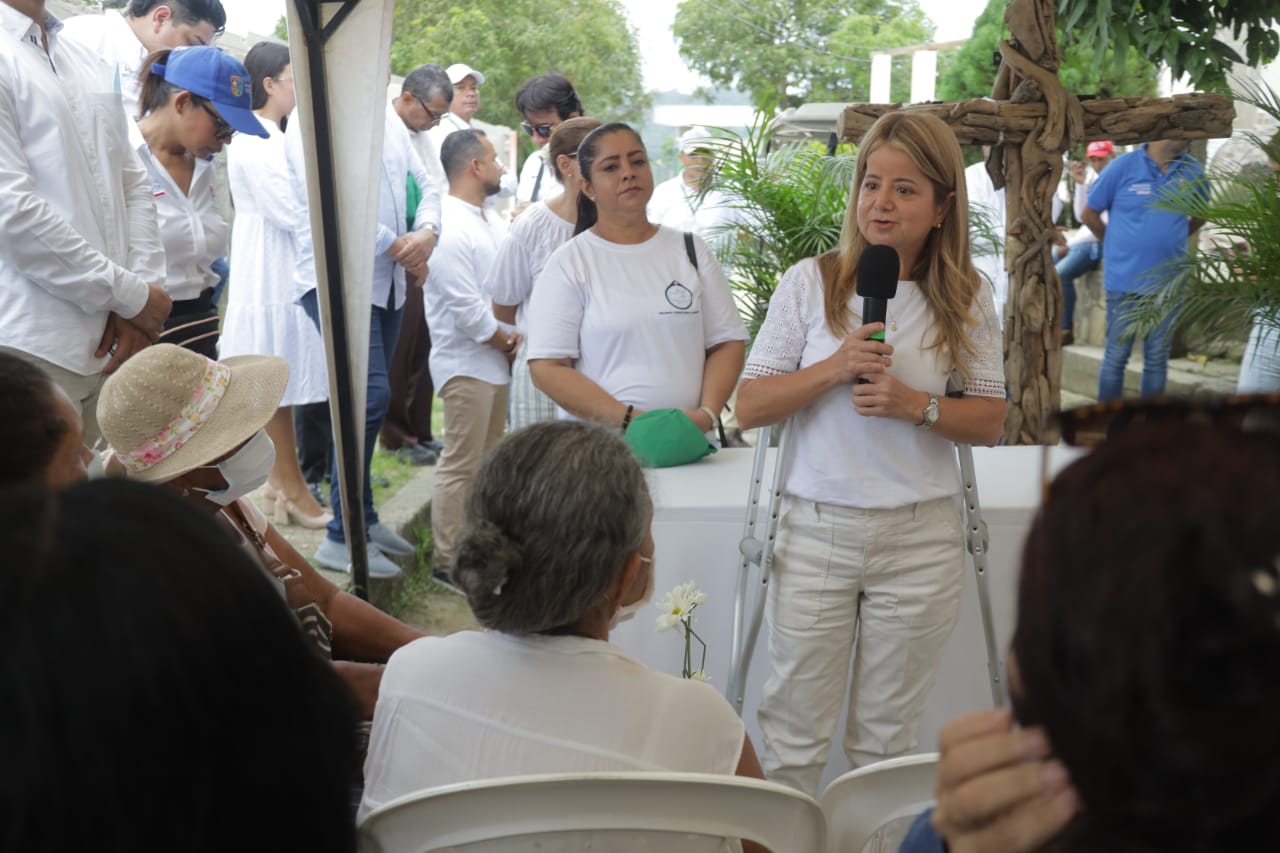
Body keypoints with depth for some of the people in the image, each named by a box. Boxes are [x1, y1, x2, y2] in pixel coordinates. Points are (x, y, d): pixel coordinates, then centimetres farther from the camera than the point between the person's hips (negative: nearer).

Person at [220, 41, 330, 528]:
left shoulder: (273, 139, 14)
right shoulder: (252, 142, -15)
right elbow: (291, 212, -20)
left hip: (288, 269, 9)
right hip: (270, 272, -9)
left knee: (284, 378, 12)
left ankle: (279, 478, 19)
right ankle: (291, 487, 4)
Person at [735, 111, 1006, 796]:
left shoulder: (965, 299, 2)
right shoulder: (810, 282, -1)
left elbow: (990, 422, 5)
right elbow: (749, 406, -4)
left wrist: (916, 404, -13)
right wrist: (835, 367, -17)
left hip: (920, 538, 1)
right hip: (816, 531, -1)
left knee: (887, 739, 14)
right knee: (793, 734, 6)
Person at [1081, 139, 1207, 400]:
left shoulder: (1192, 170, 1)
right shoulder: (1124, 166, -9)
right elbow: (1089, 214, 0)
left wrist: (1168, 240, 13)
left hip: (1168, 282, 3)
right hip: (1124, 279, -3)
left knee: (1157, 359, 10)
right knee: (1116, 356, 5)